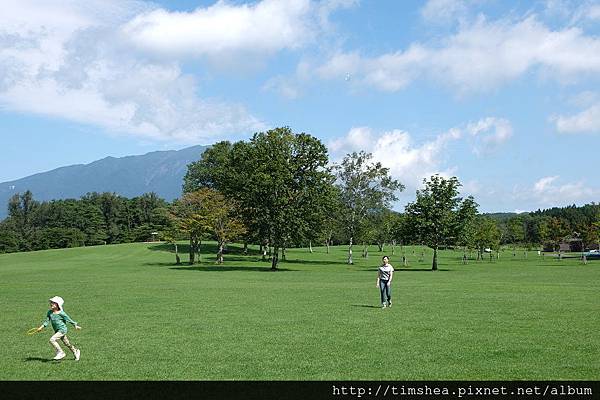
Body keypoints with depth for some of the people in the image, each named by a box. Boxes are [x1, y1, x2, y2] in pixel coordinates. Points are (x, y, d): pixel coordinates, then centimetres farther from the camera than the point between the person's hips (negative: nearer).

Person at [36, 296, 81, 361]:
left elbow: (69, 319, -8)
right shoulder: (49, 312, 1)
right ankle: (75, 351, 36)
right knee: (67, 343, 17)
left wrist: (75, 325, -2)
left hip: (62, 329, -7)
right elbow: (47, 321, 3)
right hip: (57, 330, 7)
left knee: (52, 340, -22)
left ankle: (60, 353, -12)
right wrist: (41, 327, -10)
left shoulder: (61, 313, -16)